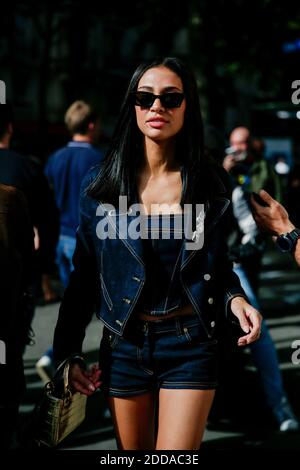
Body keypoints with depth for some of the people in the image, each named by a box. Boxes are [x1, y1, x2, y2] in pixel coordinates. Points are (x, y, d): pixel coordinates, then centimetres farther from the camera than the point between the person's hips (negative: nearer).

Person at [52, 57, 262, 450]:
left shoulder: (210, 183, -1)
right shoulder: (101, 185, 0)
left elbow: (220, 266, 6)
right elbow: (83, 275, 3)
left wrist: (234, 299, -16)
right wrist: (67, 352, 1)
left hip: (189, 348, -1)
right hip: (124, 346, 2)